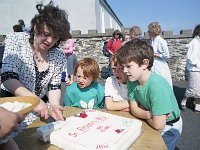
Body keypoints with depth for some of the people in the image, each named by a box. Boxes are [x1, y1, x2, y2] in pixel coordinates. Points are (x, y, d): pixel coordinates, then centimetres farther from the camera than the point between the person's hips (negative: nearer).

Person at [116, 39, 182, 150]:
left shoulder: (157, 85, -33)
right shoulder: (132, 81, -13)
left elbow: (158, 125, -29)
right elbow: (134, 109, -6)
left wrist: (144, 115, -11)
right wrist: (148, 114, -24)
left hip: (168, 128, -5)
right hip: (150, 122, 5)